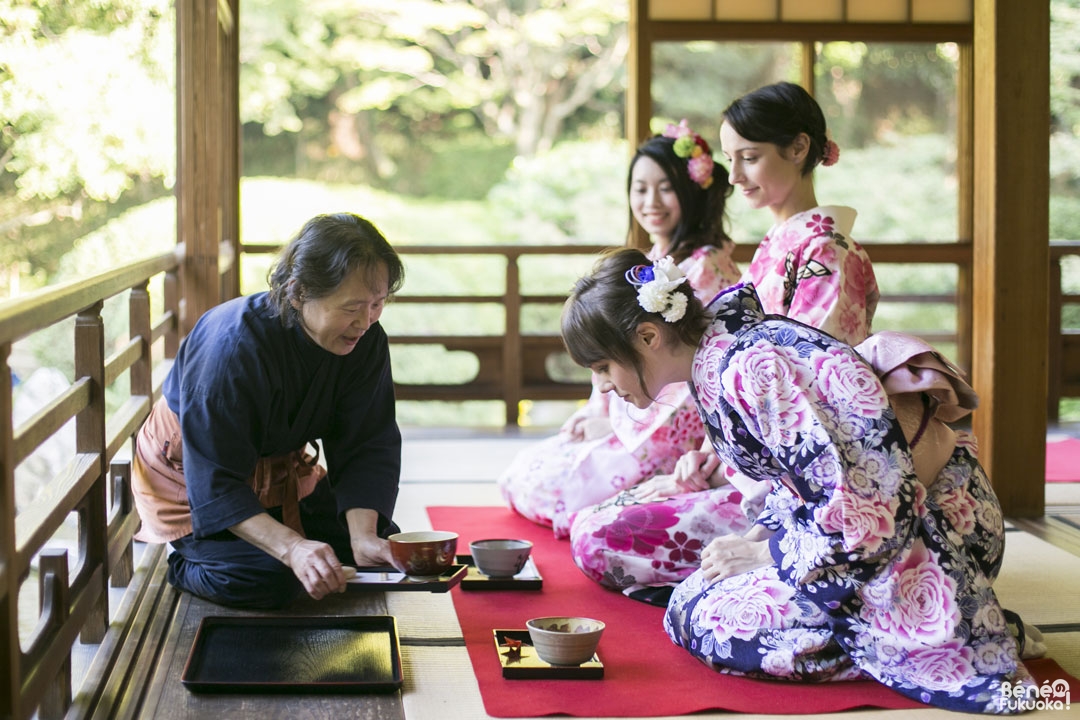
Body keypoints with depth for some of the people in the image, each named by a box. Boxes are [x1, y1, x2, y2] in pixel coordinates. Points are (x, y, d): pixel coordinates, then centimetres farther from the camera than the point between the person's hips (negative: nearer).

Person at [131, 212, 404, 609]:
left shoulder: (366, 340, -18)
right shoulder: (233, 346, -37)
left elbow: (367, 447, -14)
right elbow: (213, 484, -36)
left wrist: (363, 537, -31)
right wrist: (292, 548, -50)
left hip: (281, 466, 6)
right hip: (188, 472, -6)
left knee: (378, 549, 2)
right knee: (263, 581, -26)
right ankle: (184, 562, 6)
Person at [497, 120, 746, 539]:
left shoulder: (705, 266, -14)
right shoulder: (648, 265, 15)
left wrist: (617, 423, -15)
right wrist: (597, 410, 3)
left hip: (670, 432, -10)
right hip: (626, 422, 10)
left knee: (546, 487, -16)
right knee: (518, 476, 5)